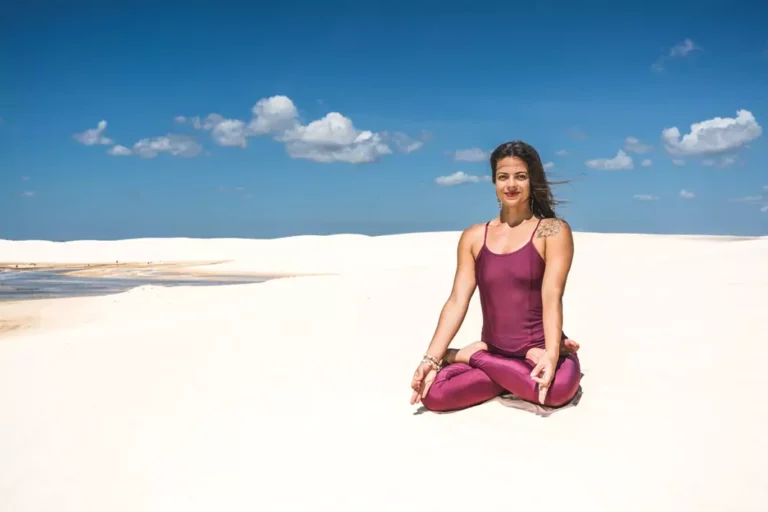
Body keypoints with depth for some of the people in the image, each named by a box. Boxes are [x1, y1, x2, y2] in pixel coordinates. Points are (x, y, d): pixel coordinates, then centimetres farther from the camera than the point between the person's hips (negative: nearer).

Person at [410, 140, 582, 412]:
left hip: (539, 351, 0)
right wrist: (430, 359, -12)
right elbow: (457, 301, -1)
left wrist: (550, 355, -30)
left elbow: (552, 297, -15)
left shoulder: (553, 230, -4)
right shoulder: (473, 237, 5)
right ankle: (517, 377, -4)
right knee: (434, 393, -26)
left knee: (559, 387, -37)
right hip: (493, 352, 1)